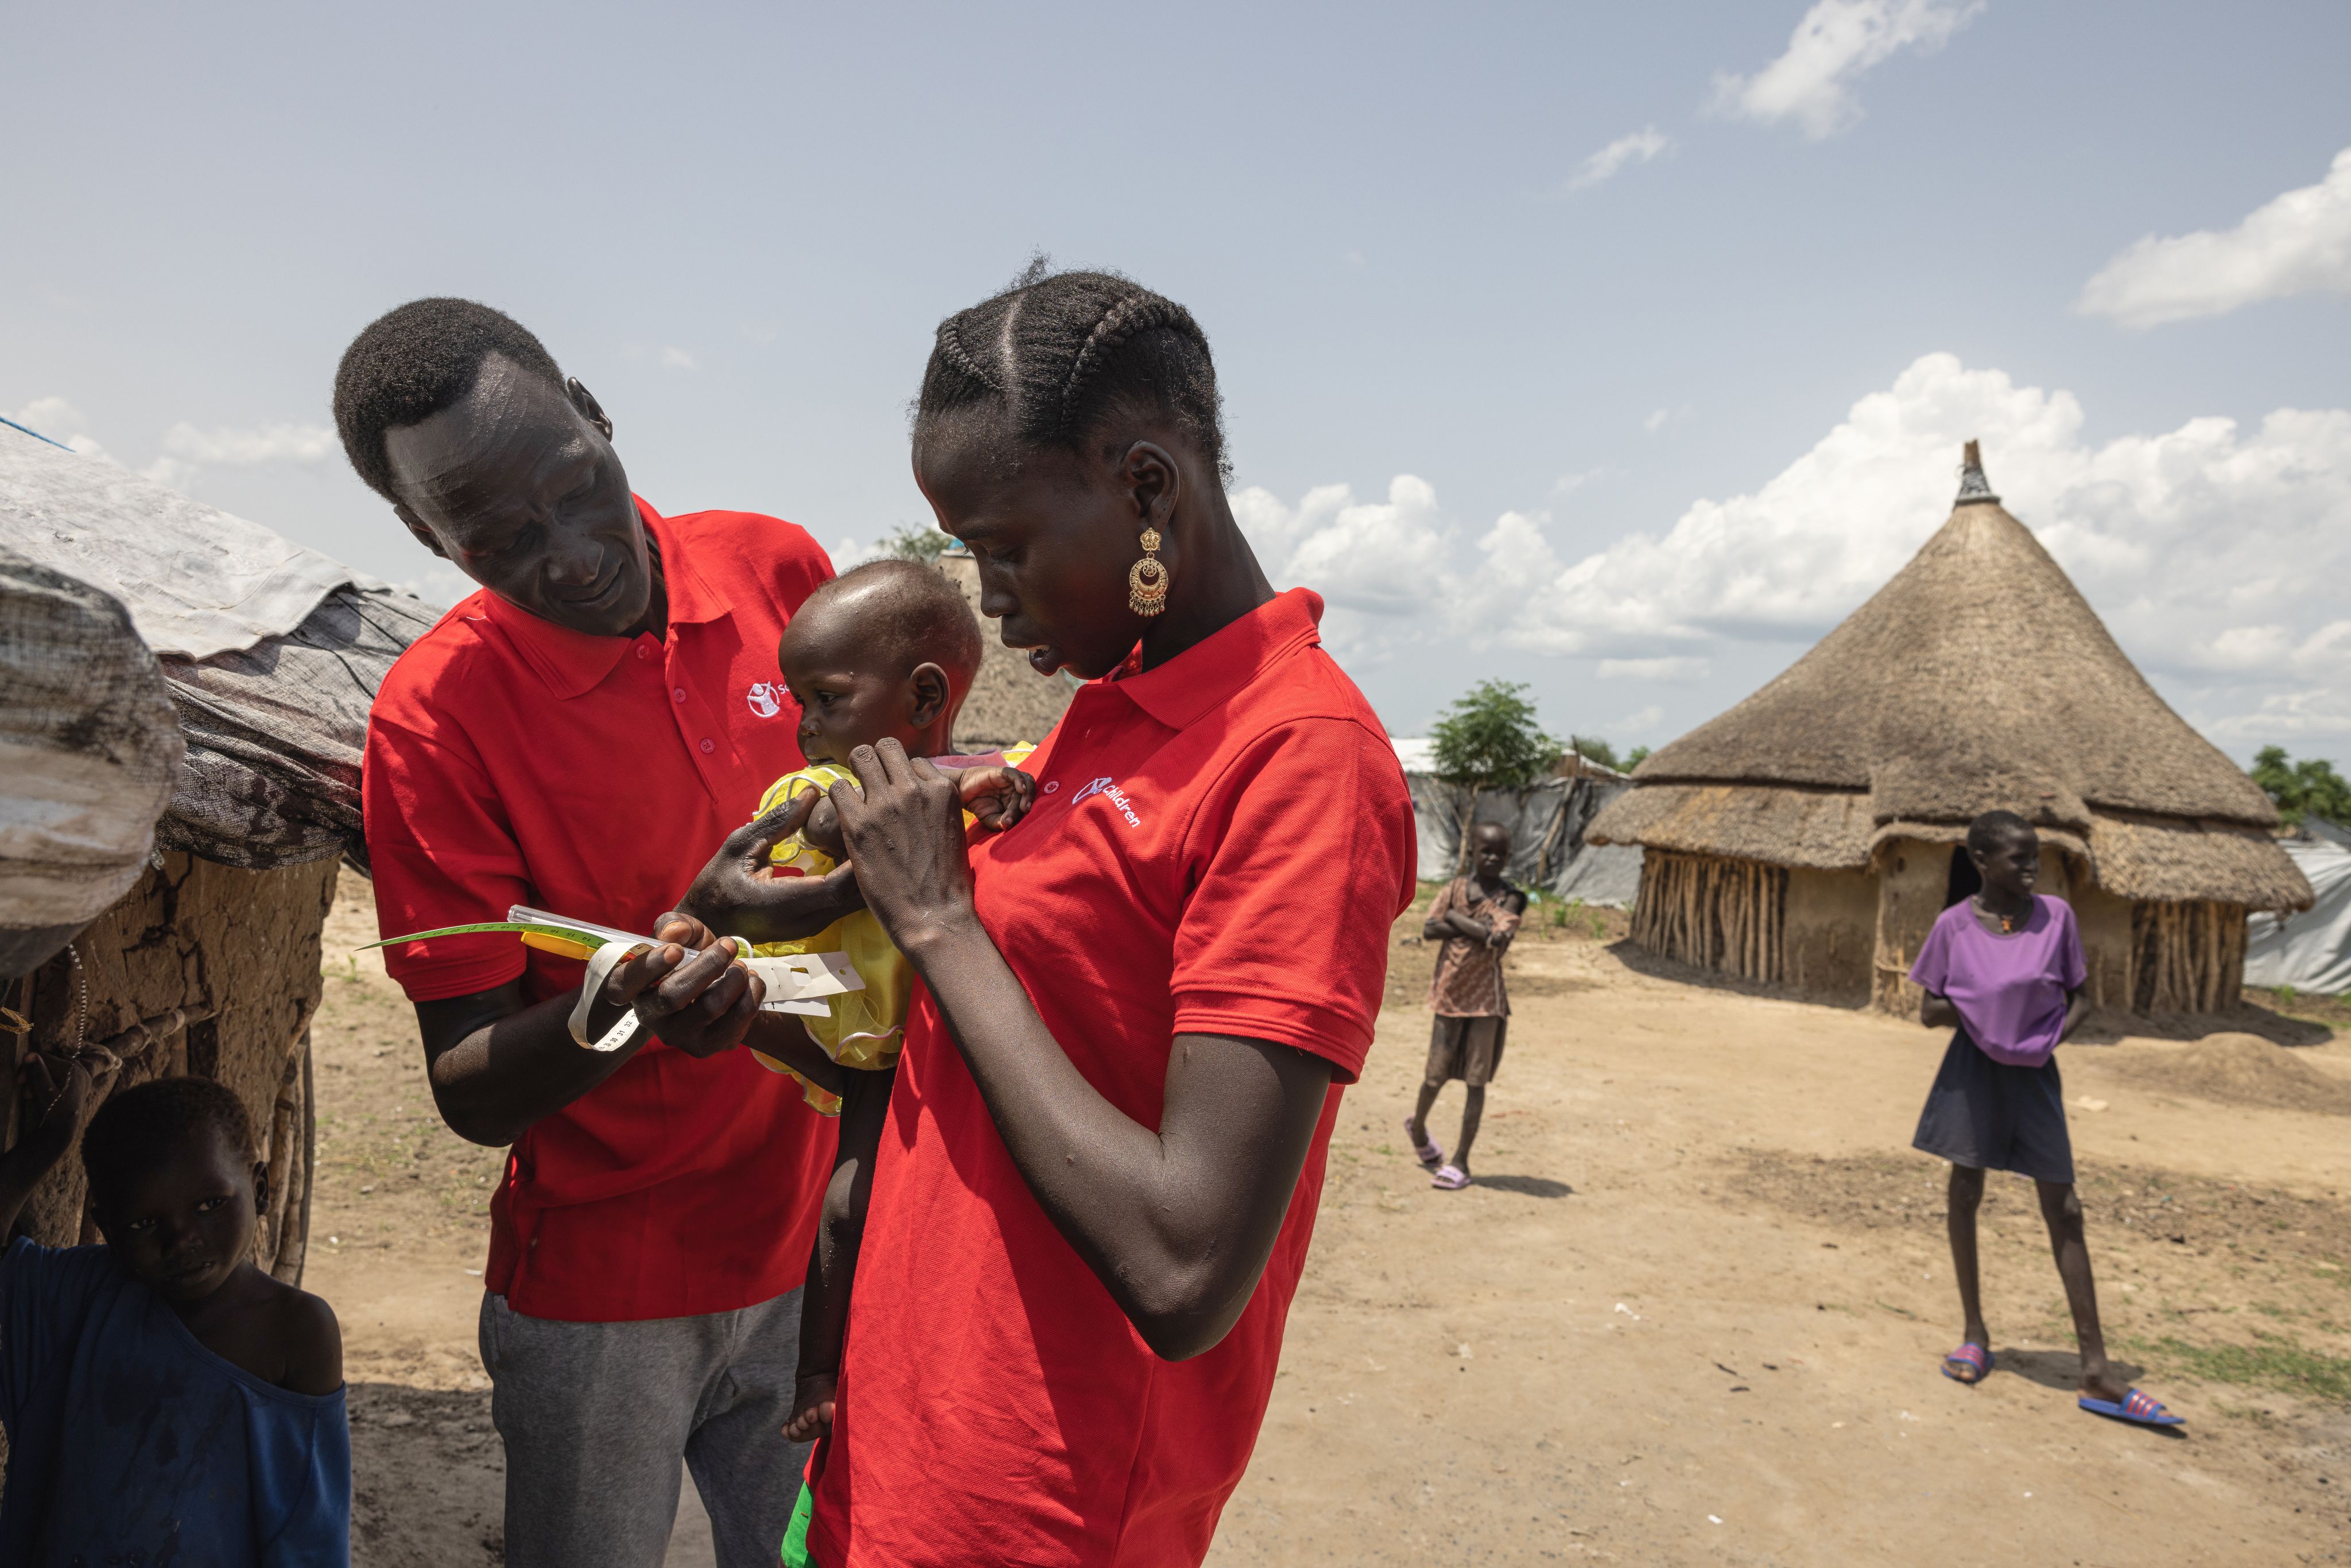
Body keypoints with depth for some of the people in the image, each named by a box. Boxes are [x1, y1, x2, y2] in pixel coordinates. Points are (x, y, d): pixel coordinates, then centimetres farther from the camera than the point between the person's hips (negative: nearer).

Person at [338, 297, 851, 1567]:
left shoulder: (779, 569, -5)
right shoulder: (437, 716, -15)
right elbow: (468, 1094, -13)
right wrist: (620, 1012, -33)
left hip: (817, 1247, 3)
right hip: (602, 1296, -3)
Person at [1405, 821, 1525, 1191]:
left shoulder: (1510, 898, -3)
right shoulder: (1456, 888, 3)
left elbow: (1498, 936, -21)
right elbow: (1429, 930, -8)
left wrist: (1457, 919, -12)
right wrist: (1477, 928, -14)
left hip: (1487, 998, -1)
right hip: (1449, 993, 1)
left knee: (1476, 1081, 0)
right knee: (1437, 1075, 7)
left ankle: (1460, 1161, 7)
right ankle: (1418, 1127, 36)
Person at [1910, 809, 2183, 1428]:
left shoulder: (2056, 916, -4)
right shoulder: (1954, 924, -7)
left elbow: (2079, 999, 5)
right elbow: (1929, 1011, -1)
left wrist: (2053, 1034, -13)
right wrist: (1974, 1010, -19)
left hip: (2033, 1073, 1)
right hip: (1973, 1069, -1)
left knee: (2064, 1211, 2)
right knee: (1965, 1194, 9)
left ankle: (2096, 1371, 6)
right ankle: (1975, 1334, 26)